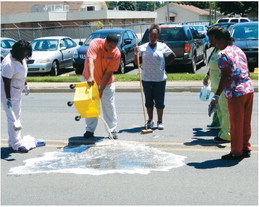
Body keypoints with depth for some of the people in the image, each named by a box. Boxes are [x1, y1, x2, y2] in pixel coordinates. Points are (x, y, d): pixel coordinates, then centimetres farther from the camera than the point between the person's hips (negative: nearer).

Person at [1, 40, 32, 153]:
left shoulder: (21, 59, 1)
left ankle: (12, 142, 25)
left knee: (17, 116, 15)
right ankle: (16, 145, -5)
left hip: (17, 92, 10)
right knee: (13, 118, -8)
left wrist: (25, 85, 24)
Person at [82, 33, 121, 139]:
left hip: (107, 82, 0)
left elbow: (109, 72, -17)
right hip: (90, 80, 0)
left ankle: (112, 130, 9)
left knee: (109, 105, 0)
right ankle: (90, 130, 13)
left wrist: (101, 89, -20)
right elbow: (90, 60, -37)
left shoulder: (116, 53, -19)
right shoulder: (95, 43, -23)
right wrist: (90, 77, -52)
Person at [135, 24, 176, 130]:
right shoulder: (142, 48, 3)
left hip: (160, 78, -1)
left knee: (159, 101, 3)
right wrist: (136, 54, -12)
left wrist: (165, 65, 3)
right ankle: (150, 120, 22)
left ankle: (160, 121, 14)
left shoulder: (163, 47, 1)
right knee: (148, 100, 9)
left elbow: (172, 56, 11)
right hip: (146, 78, 1)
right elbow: (137, 62, 4)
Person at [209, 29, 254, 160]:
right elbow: (246, 71, 17)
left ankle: (236, 152, 11)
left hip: (236, 93, -8)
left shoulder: (223, 54, -10)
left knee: (236, 124, 2)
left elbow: (225, 76, -17)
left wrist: (216, 96, -17)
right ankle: (246, 149, 25)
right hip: (249, 89, 8)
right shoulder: (239, 50, 15)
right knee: (246, 122, 16)